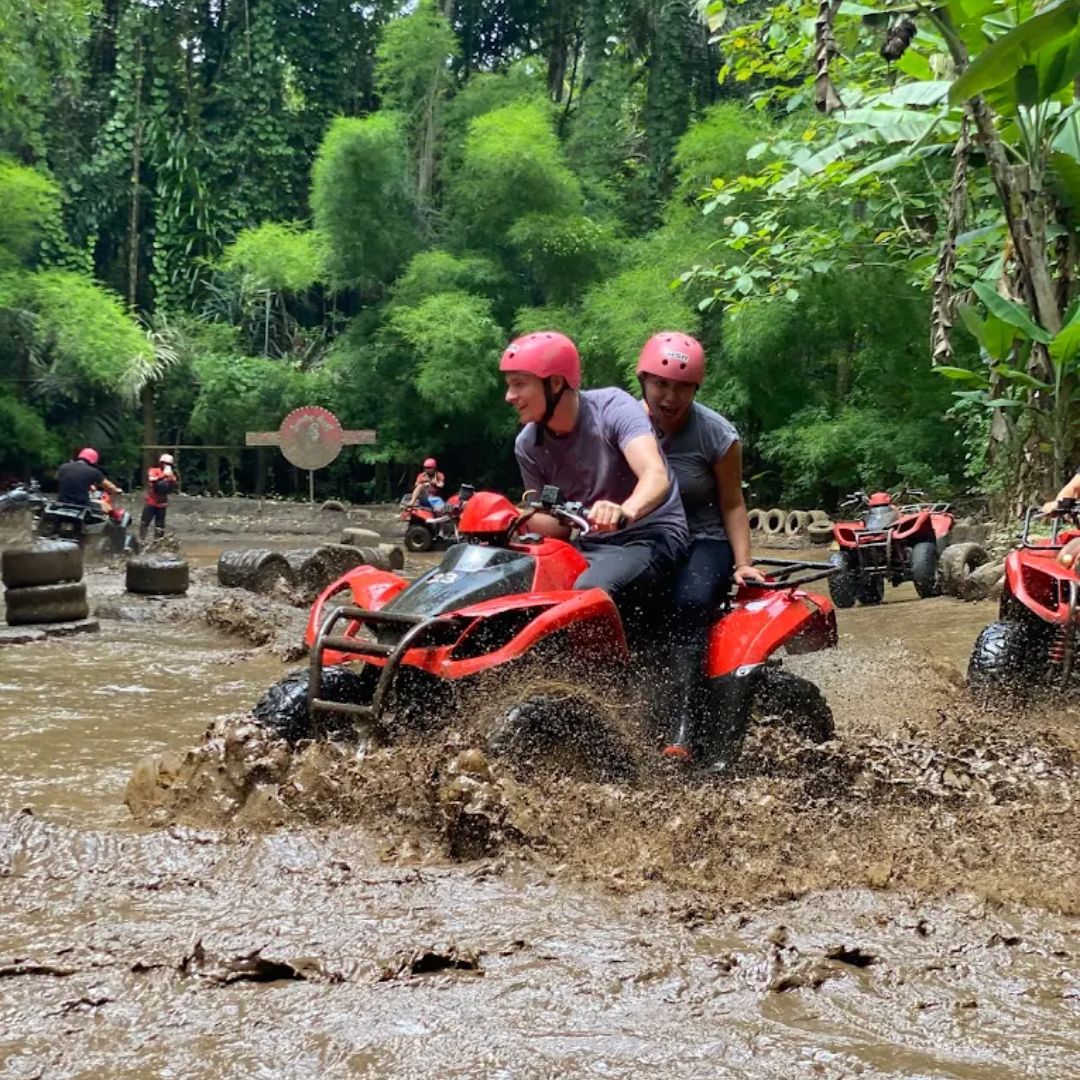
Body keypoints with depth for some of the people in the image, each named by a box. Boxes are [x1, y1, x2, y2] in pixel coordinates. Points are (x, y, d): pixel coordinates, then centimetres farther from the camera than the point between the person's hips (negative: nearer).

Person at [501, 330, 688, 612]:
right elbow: (557, 522, 4)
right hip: (590, 546, 6)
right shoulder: (528, 445, 2)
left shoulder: (612, 407, -14)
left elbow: (655, 476, -29)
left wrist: (626, 511, -51)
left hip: (651, 536, -6)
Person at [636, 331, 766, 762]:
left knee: (691, 601, -36)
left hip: (703, 541, -2)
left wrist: (742, 562, -10)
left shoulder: (716, 433, -6)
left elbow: (732, 504, -1)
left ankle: (683, 728, -36)